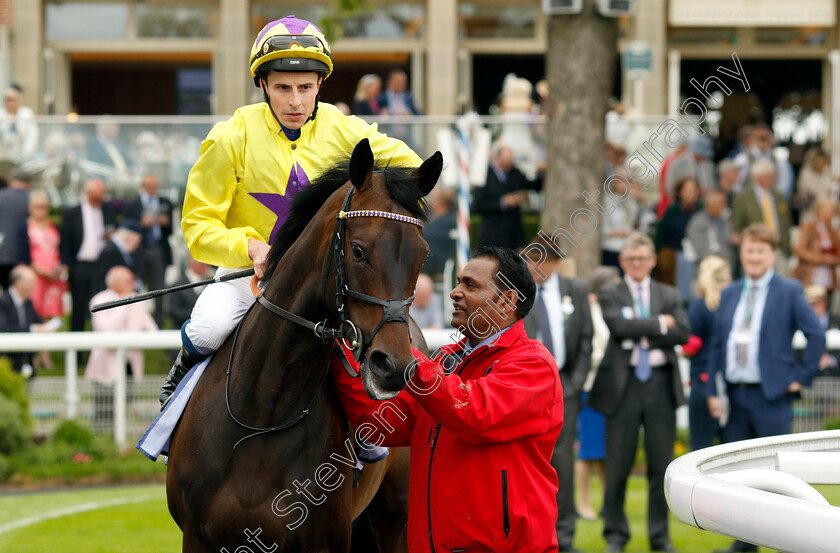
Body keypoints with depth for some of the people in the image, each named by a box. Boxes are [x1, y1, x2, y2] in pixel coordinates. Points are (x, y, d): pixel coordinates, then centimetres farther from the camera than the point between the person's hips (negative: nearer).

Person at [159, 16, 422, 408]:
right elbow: (198, 225, -10)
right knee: (209, 329, -31)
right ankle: (185, 369, 7)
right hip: (247, 272, -2)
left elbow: (409, 167, 9)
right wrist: (249, 247, -28)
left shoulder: (344, 132, -5)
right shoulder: (232, 138, -12)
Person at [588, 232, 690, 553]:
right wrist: (660, 324, -9)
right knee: (618, 466, 1)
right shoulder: (610, 295, 6)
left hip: (661, 384, 2)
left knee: (661, 465, 4)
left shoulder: (668, 295, 13)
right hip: (623, 384, -2)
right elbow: (620, 326, -14)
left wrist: (641, 332, -9)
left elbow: (683, 334, -2)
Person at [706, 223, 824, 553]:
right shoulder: (730, 294, 13)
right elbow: (717, 345, 12)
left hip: (772, 396, -5)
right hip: (736, 395, 5)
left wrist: (801, 378, -8)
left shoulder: (790, 291, -2)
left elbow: (817, 336, -5)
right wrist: (712, 391, 5)